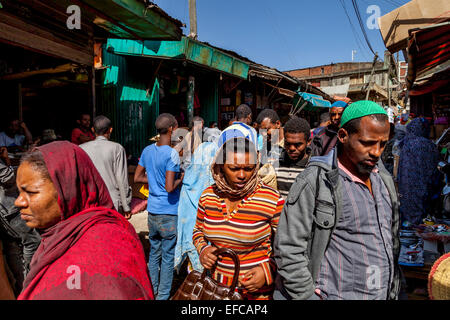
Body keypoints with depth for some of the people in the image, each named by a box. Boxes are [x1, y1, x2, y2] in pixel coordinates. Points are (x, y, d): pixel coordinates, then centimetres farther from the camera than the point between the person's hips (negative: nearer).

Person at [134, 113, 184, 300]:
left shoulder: (147, 150, 4)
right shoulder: (172, 154, -18)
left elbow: (137, 178, 11)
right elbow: (169, 188, -24)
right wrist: (180, 179, -6)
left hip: (152, 210, 7)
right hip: (169, 213, -7)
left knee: (154, 253, 19)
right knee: (168, 256, 7)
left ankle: (152, 292, 33)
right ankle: (163, 296, 19)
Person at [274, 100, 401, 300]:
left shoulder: (384, 178, 6)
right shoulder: (315, 180, -17)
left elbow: (392, 240, 15)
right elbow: (288, 248, -17)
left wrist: (393, 291, 15)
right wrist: (307, 296, -16)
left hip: (383, 294, 6)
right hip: (336, 294, -6)